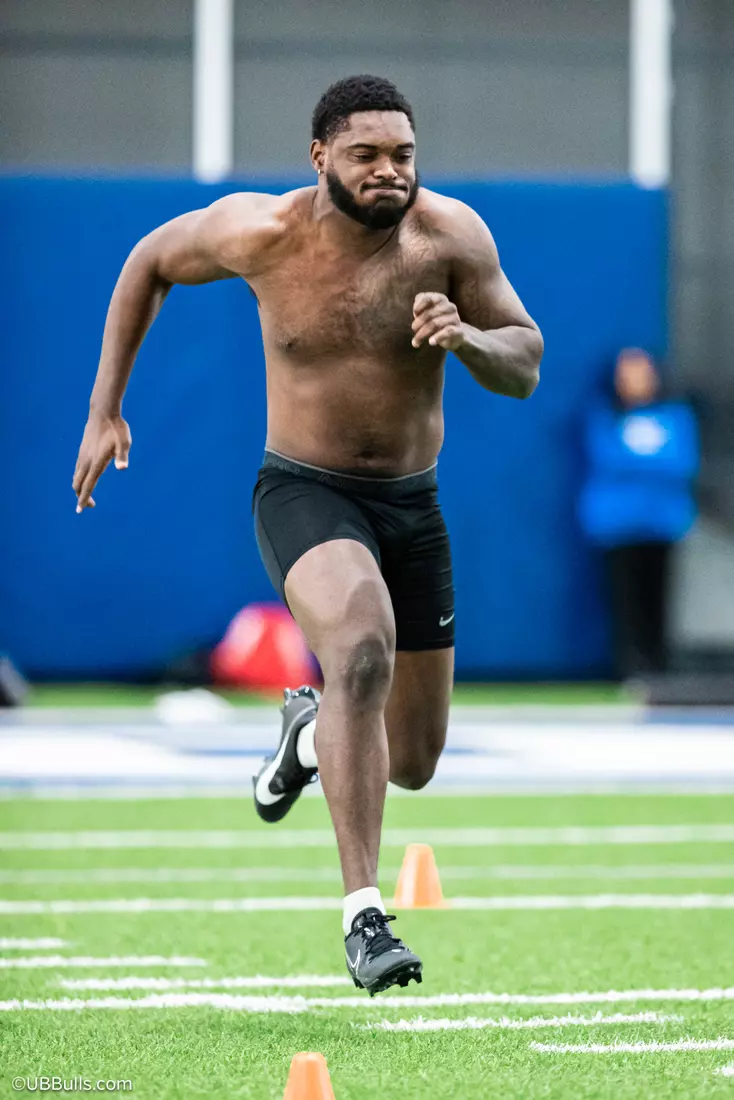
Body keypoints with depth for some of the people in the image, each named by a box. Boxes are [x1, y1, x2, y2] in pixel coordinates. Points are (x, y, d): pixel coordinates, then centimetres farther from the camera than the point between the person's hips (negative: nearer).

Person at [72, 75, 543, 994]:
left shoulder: (451, 235, -10)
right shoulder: (263, 232, -13)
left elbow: (524, 372, -4)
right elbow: (151, 261, 6)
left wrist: (466, 338, -27)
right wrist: (104, 412, 5)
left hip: (412, 506, 3)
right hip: (304, 494, -3)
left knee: (411, 766, 11)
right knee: (362, 649, -35)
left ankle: (310, 731, 49)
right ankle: (363, 914, -33)